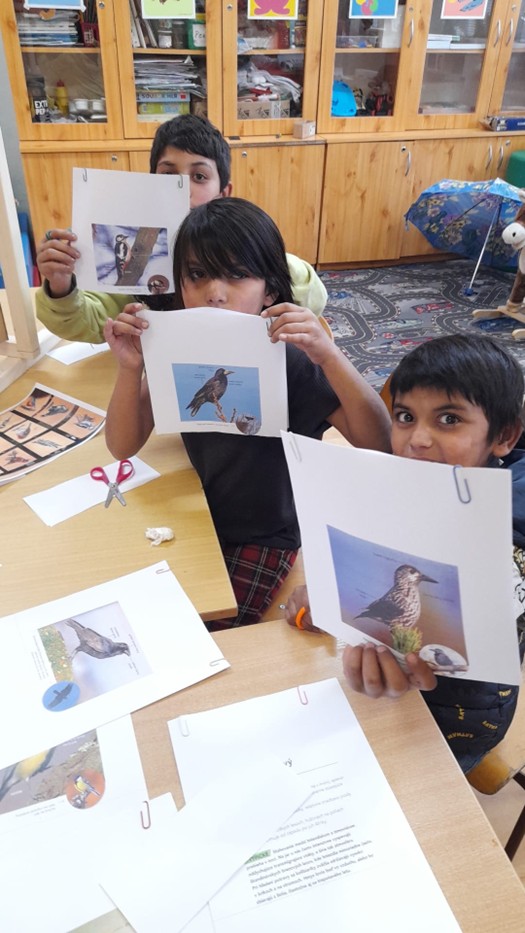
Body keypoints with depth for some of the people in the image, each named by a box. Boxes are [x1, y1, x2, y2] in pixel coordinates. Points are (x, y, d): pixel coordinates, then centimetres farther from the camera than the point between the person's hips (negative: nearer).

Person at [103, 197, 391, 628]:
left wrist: (329, 355, -44)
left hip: (267, 536, -4)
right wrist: (131, 368, -27)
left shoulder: (291, 359, -23)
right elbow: (124, 446, -9)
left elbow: (379, 443, -30)